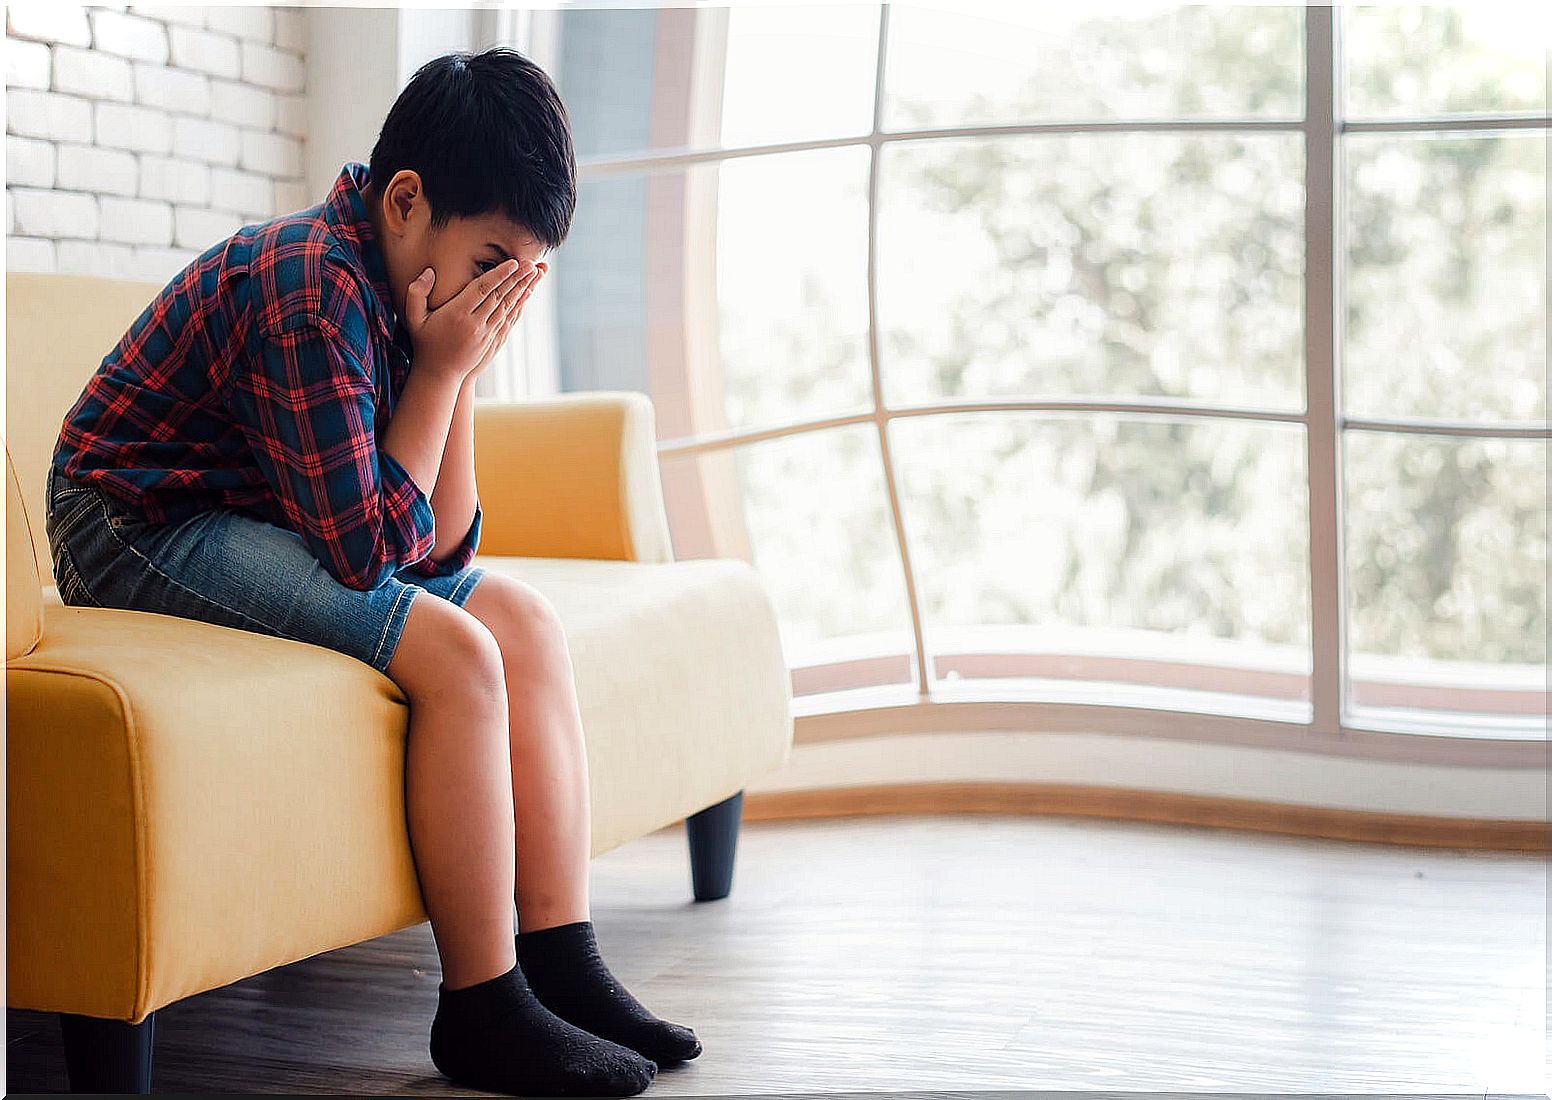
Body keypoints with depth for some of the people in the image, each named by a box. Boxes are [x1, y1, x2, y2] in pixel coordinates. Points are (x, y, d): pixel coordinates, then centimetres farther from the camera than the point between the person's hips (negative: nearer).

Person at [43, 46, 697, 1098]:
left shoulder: (412, 293, 2)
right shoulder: (313, 291, -25)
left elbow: (443, 548, 2)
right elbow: (368, 549, -24)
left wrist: (462, 373, -9)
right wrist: (443, 372, -18)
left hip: (256, 527, 9)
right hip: (137, 528, -9)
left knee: (525, 621, -2)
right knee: (452, 651, -24)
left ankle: (564, 968, -4)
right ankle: (482, 1010, -15)